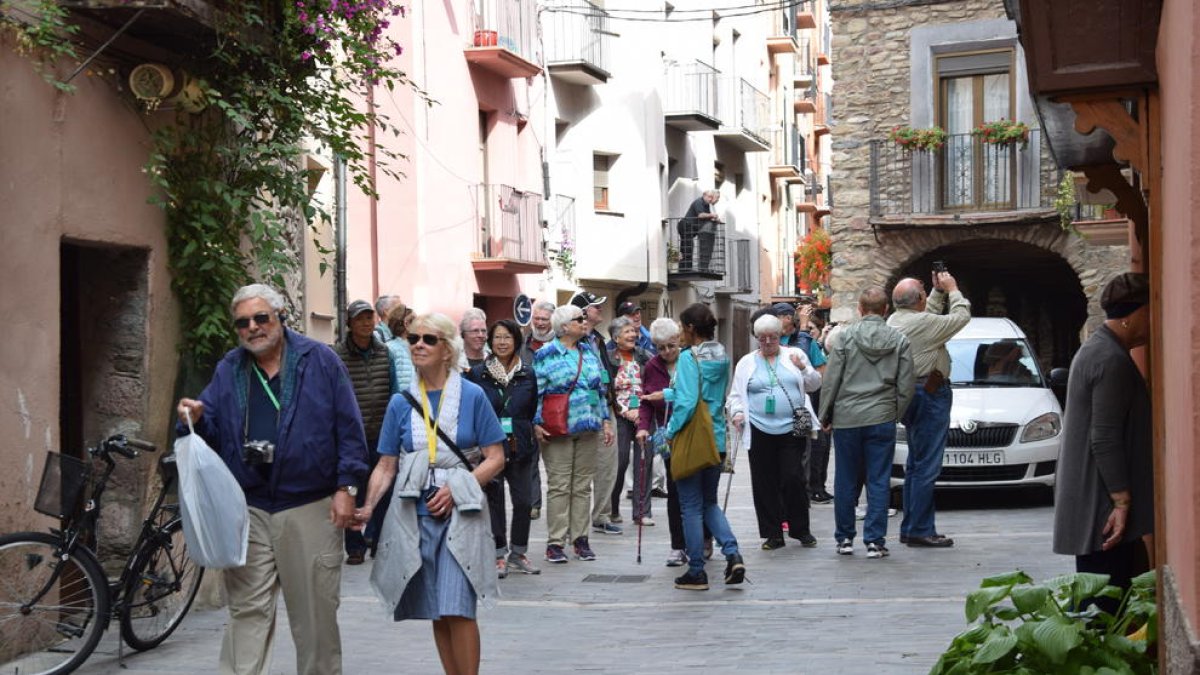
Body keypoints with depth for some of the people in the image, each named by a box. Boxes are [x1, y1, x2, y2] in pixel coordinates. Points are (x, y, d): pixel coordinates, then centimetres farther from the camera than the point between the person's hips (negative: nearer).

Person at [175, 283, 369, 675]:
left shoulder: (320, 361, 1)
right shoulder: (228, 370, 12)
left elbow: (349, 429, -1)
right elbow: (212, 432, 12)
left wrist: (346, 487, -7)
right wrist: (195, 420, -11)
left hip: (310, 508, -2)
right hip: (247, 509, 2)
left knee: (315, 610, 7)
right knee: (247, 609, 1)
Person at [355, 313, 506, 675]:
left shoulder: (472, 396, 0)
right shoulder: (401, 403, 7)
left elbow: (495, 458, -1)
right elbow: (386, 465, 7)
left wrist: (455, 489, -13)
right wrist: (368, 506, -9)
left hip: (460, 513, -3)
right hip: (415, 516, 3)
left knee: (457, 610, -13)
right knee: (437, 613, 8)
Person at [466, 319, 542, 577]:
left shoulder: (527, 373, 7)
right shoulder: (477, 373, 1)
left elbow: (533, 410, 13)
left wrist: (525, 435, 8)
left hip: (520, 447, 2)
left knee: (523, 500, 3)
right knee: (494, 500, 1)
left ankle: (518, 553, 17)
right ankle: (500, 554, 10)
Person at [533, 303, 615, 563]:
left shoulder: (589, 352, 13)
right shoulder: (545, 355, -5)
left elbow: (600, 389, 19)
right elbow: (536, 393, -7)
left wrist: (606, 420, 15)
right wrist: (536, 423, -15)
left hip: (588, 429, 6)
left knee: (583, 485, 8)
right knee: (558, 486, -5)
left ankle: (580, 538, 14)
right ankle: (555, 542, -1)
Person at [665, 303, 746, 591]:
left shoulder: (689, 358, -15)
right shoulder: (722, 358, 8)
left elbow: (687, 402, -21)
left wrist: (670, 431, -10)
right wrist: (669, 394, 15)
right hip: (716, 439, 7)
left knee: (691, 506, 4)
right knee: (709, 502, 19)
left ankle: (696, 572, 9)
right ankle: (732, 554, 0)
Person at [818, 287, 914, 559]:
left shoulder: (846, 336, -3)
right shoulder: (899, 340, 2)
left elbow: (831, 380, -3)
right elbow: (906, 386, 2)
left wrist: (825, 415, 6)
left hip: (847, 418, 0)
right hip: (882, 419, 1)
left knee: (846, 482, 8)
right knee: (879, 482, 4)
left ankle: (845, 539, 15)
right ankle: (875, 541, 2)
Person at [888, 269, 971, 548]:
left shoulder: (894, 321, 9)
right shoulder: (922, 323, -18)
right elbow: (961, 316, -8)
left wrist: (939, 291, 21)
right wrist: (951, 289, 5)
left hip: (911, 394, 10)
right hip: (930, 394, -10)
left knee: (915, 464, 16)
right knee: (926, 466, -7)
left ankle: (910, 528, 20)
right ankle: (920, 530, -7)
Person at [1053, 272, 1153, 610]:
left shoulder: (1095, 349, 16)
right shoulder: (1113, 360, -17)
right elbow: (1105, 440, -22)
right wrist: (1122, 500, -20)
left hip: (1087, 501, 11)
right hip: (1102, 505, -11)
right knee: (1109, 599, -7)